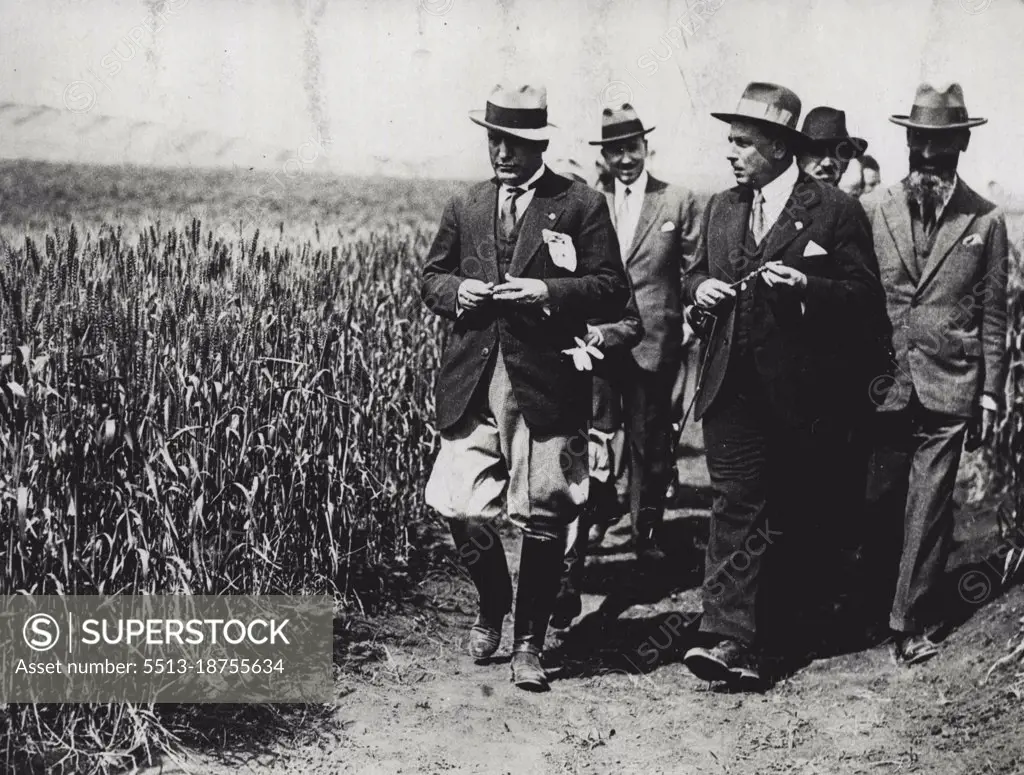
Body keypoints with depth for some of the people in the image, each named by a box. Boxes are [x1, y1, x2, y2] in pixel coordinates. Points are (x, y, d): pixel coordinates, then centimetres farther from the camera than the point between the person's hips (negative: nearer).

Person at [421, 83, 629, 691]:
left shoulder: (582, 205, 2)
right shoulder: (465, 208, 16)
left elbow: (613, 291, -2)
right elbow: (431, 279, 20)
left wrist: (547, 291, -16)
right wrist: (457, 290, -3)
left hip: (546, 383, -3)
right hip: (472, 383, 3)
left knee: (542, 519, 1)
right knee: (460, 505, -3)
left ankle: (529, 641, 17)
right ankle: (493, 607, 26)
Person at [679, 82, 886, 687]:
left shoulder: (836, 211, -4)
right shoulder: (722, 208, 14)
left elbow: (866, 297, -6)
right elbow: (697, 273, 25)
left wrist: (806, 286, -21)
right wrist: (699, 285, 2)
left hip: (801, 393, -3)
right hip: (734, 388, 4)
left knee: (799, 513, 10)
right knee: (736, 510, -5)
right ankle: (731, 639, -9)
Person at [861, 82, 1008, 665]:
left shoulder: (986, 220, 3)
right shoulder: (875, 210, 4)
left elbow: (993, 316, 5)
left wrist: (990, 393, 1)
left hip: (949, 388, -1)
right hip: (884, 383, 1)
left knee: (928, 512, 2)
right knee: (877, 503, 7)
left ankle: (912, 623, 13)